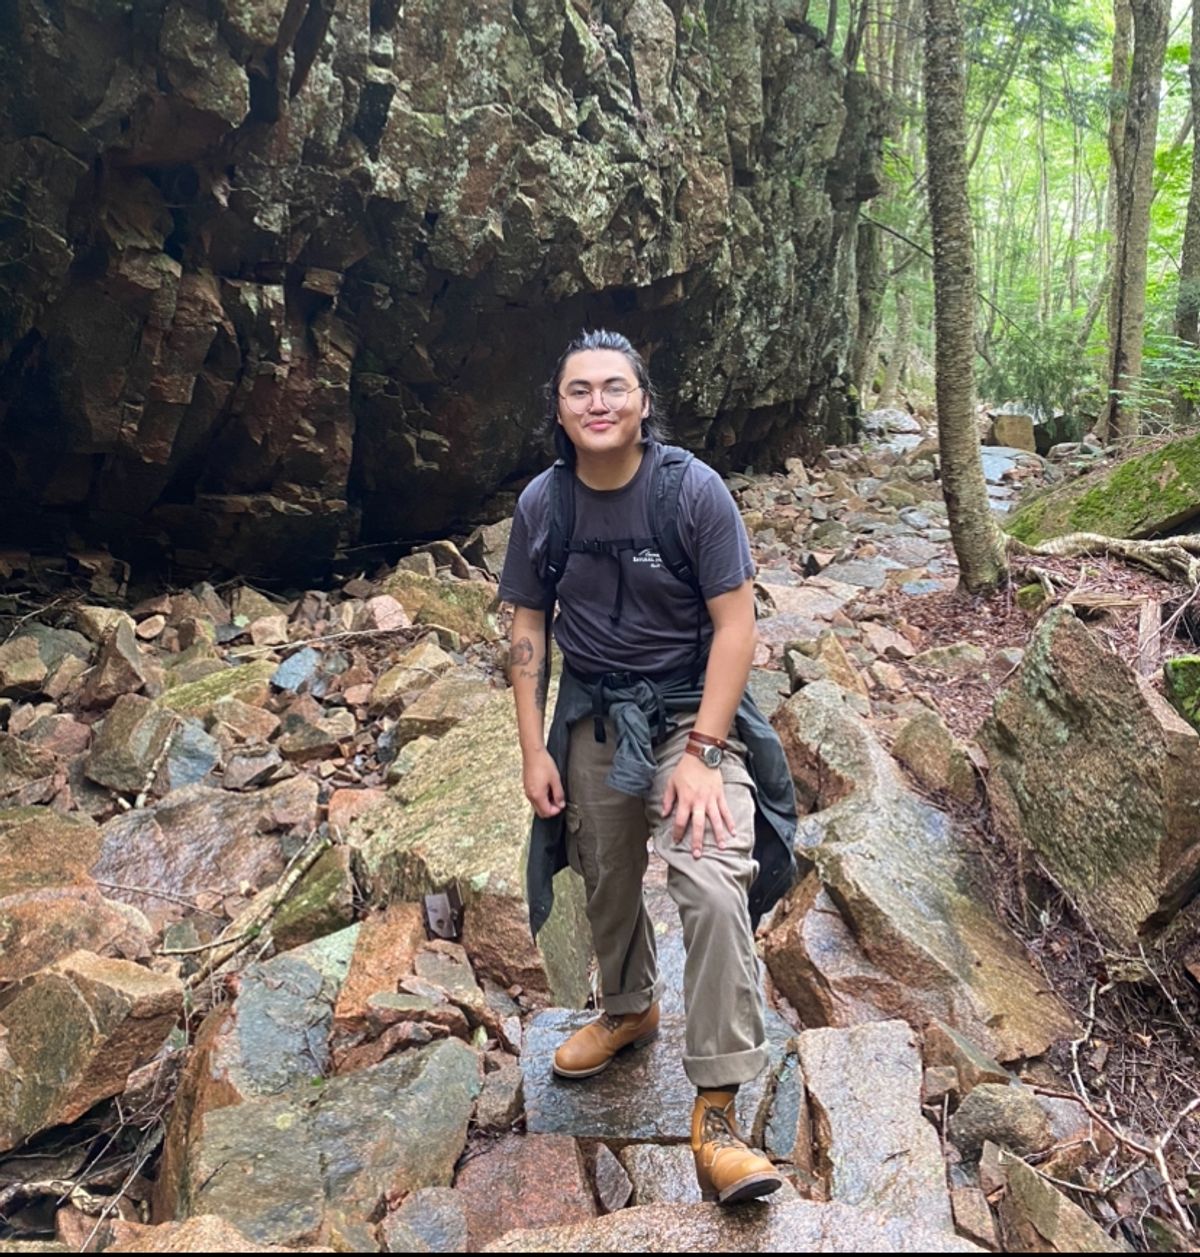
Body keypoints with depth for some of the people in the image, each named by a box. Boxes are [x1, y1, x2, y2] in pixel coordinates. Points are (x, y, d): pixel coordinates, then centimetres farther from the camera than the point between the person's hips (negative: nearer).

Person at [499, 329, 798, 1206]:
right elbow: (528, 629, 2)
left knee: (715, 888, -21)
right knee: (609, 883, 18)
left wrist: (702, 753, -21)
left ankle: (717, 1111, -6)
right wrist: (533, 750, -2)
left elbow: (735, 624, -15)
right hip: (593, 720, 4)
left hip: (690, 710, -3)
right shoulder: (542, 502, -5)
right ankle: (631, 1008, 49)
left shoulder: (694, 490, -16)